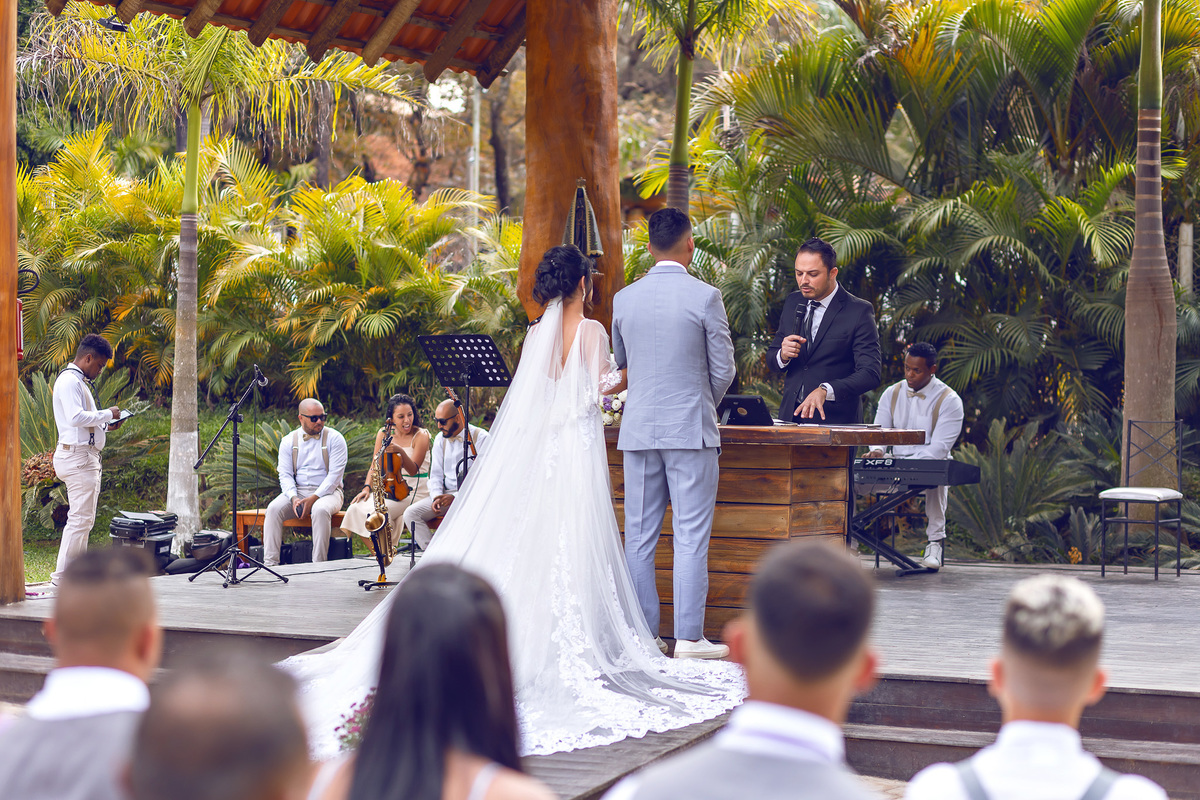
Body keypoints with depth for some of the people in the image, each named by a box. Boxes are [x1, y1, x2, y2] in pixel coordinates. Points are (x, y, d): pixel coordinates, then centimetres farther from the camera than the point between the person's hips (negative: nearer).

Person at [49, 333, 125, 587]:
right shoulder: (69, 381, -12)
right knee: (80, 518, -12)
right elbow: (76, 417, -25)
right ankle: (62, 576, -11)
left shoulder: (78, 381, 21)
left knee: (83, 518, 12)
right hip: (77, 456, -11)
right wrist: (107, 414, -15)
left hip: (86, 457, 11)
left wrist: (105, 426, 13)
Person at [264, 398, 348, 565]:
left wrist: (314, 498, -20)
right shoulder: (288, 441, 9)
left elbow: (335, 475, -9)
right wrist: (294, 498, -17)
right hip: (297, 491, 3)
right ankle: (270, 563, -28)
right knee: (274, 508, -25)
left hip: (327, 492, -3)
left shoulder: (334, 438, -1)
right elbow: (285, 474, 4)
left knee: (320, 510, -37)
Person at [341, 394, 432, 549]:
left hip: (414, 491, -5)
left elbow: (413, 470, -14)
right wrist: (367, 487, -6)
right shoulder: (384, 434, 7)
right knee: (357, 508, -20)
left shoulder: (420, 436, -7)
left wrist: (400, 451, -32)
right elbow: (375, 466, 10)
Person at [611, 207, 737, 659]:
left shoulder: (624, 299, 5)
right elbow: (723, 371, -2)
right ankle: (689, 638, -3)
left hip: (638, 427, 4)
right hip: (690, 427, -4)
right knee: (691, 536, -2)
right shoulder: (705, 297, -7)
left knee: (639, 536, 7)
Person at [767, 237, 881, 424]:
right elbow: (771, 359, 18)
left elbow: (870, 374, -13)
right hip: (790, 416, 5)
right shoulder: (792, 303, 12)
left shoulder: (859, 311, -5)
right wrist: (783, 355, -6)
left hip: (835, 420, -5)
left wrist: (825, 390, -28)